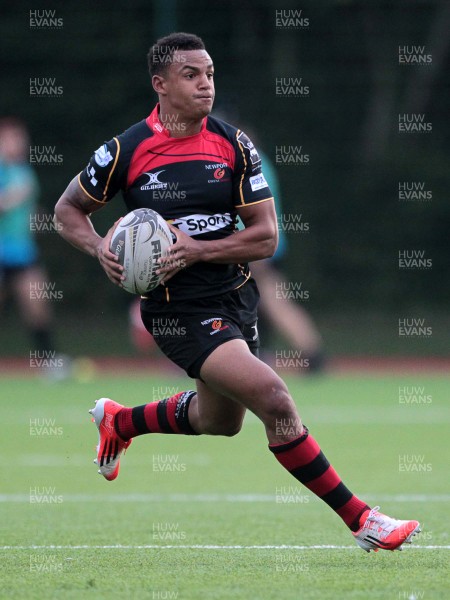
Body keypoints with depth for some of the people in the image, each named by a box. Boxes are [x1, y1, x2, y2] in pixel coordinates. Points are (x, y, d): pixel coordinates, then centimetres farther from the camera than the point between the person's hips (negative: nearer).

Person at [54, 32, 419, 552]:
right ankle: (358, 519, -13)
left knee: (219, 421, 25)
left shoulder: (234, 145, -2)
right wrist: (99, 247, -15)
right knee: (274, 400, -21)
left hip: (236, 295, 6)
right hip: (179, 309, -6)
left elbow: (265, 236, -4)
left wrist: (197, 249, -19)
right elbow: (69, 208, 6)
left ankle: (119, 421, 52)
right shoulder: (125, 152, -10)